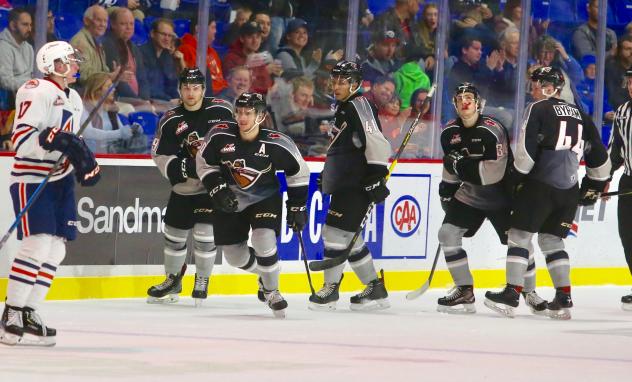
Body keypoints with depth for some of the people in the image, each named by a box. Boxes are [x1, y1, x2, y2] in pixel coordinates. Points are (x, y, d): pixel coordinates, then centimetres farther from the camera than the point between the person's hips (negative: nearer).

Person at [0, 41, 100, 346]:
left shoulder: (73, 99, 17)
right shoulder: (37, 92, -12)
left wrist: (85, 162, 8)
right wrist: (55, 139, -31)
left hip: (60, 179, 9)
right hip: (31, 180, -9)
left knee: (56, 249, 5)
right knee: (38, 244, -17)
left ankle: (28, 313, 11)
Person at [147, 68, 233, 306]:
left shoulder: (222, 111, -6)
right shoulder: (170, 121, -2)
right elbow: (160, 155, -5)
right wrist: (186, 167, -21)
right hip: (184, 188, 3)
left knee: (205, 234, -11)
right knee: (174, 233, 10)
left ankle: (202, 282, 8)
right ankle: (172, 281, 29)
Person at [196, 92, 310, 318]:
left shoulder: (276, 144, -22)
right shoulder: (221, 136, -19)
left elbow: (298, 173, -7)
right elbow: (205, 164, -3)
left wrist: (298, 207, -5)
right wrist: (218, 190, -15)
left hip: (266, 198, -3)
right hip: (231, 201, 3)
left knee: (264, 243, -24)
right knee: (234, 255, 5)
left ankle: (271, 291, 1)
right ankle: (266, 275, 38)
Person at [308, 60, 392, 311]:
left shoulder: (360, 106, -12)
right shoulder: (342, 108, 18)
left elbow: (377, 143, -20)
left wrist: (377, 178, -25)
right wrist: (328, 172, 28)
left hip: (357, 184, -10)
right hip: (343, 184, 10)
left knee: (336, 231, -10)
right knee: (349, 237, 11)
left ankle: (331, 289, -2)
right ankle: (375, 289, 17)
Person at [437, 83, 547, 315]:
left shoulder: (492, 130, -23)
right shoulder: (450, 133, -3)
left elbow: (494, 172, -30)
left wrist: (463, 165, -31)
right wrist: (446, 191, 9)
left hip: (500, 197, -5)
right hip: (469, 195, 5)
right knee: (448, 233, -10)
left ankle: (529, 292, 21)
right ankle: (465, 292, -2)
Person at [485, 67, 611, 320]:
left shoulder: (538, 109, -2)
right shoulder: (580, 115, 18)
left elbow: (527, 148, -12)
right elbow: (598, 155, 19)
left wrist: (516, 176, -3)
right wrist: (595, 185, 27)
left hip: (541, 184, -6)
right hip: (569, 191, 7)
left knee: (519, 235, -1)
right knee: (551, 240, 15)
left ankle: (512, 293, -8)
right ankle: (563, 298, 5)